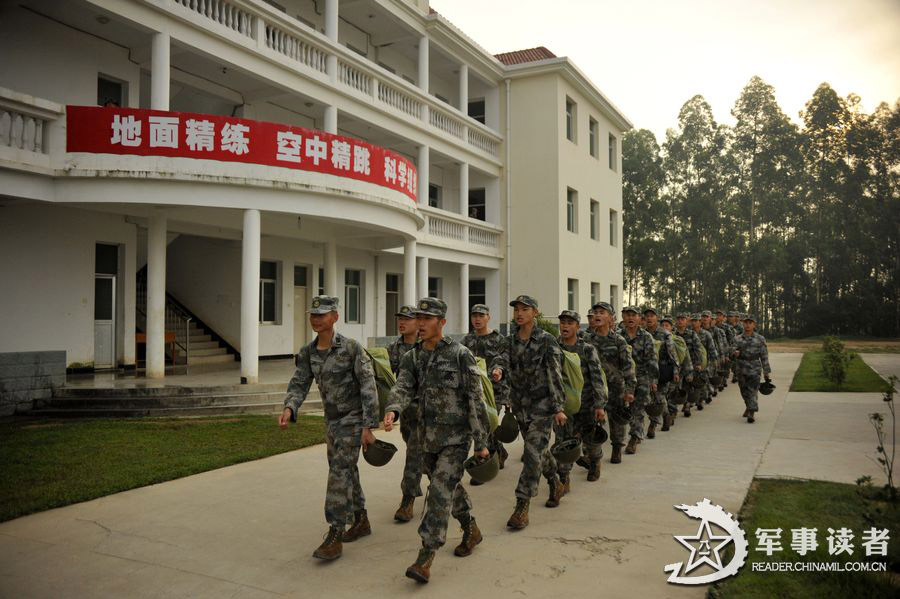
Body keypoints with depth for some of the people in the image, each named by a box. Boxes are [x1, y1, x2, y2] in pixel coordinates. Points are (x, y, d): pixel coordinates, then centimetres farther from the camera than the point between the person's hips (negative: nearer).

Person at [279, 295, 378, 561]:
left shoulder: (351, 348, -18)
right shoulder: (307, 353, 1)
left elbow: (368, 387, -17)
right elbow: (299, 385, -4)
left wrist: (368, 427, -20)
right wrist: (289, 409, -26)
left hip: (352, 419, -7)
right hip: (332, 420, 7)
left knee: (339, 473, -12)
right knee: (346, 472, 16)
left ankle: (334, 537, -7)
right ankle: (361, 521, 33)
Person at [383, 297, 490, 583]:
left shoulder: (460, 355, -11)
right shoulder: (411, 358, 5)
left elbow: (475, 400, -9)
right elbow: (402, 388, -11)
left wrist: (481, 442, -10)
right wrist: (392, 411, -34)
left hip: (455, 438, -6)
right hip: (427, 438, 6)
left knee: (440, 493, -12)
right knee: (451, 489, 19)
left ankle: (425, 558, -9)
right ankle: (471, 530, 41)